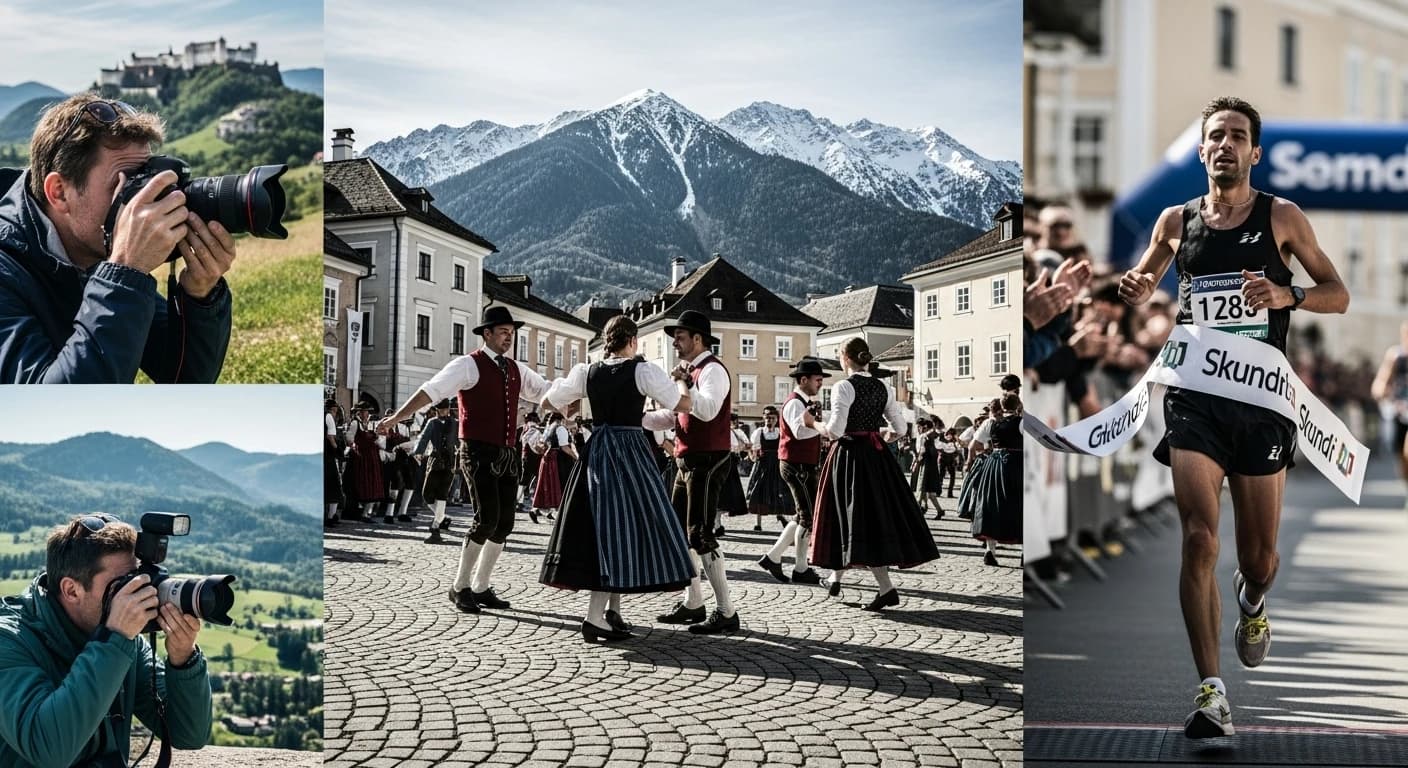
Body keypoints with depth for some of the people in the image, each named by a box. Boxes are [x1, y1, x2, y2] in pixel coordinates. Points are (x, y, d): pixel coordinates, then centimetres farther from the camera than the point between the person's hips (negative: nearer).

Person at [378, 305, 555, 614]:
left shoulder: (516, 370, 14)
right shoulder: (469, 365, -7)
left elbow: (547, 392, 24)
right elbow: (430, 391, -16)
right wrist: (395, 417, -27)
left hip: (507, 455, 7)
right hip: (479, 453, -7)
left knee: (504, 524, 7)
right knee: (487, 519, -14)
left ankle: (481, 588, 19)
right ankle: (460, 587, 0)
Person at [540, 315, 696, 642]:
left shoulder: (588, 372, 4)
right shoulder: (642, 371, -9)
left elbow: (553, 399, 15)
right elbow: (682, 404, -7)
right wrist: (679, 379, 12)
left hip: (597, 453, 6)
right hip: (630, 452, -6)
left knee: (605, 527, 14)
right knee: (626, 526, -4)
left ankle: (612, 611, 19)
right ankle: (595, 617, -10)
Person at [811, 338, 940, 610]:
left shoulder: (843, 387, -12)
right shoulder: (883, 388, 6)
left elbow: (836, 429, -19)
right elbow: (900, 427, 7)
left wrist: (819, 426, 0)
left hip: (849, 455, -5)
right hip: (877, 456, 5)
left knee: (858, 519, 2)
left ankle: (886, 587, -2)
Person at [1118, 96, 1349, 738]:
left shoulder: (1282, 218, 5)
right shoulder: (1176, 221, 10)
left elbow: (1338, 295, 7)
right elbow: (1142, 287, 25)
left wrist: (1286, 294, -13)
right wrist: (1135, 290, 0)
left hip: (1261, 398, 0)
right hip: (1194, 396, 0)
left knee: (1259, 553, 6)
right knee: (1199, 537, -15)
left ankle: (1252, 601, 45)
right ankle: (1211, 694, -13)